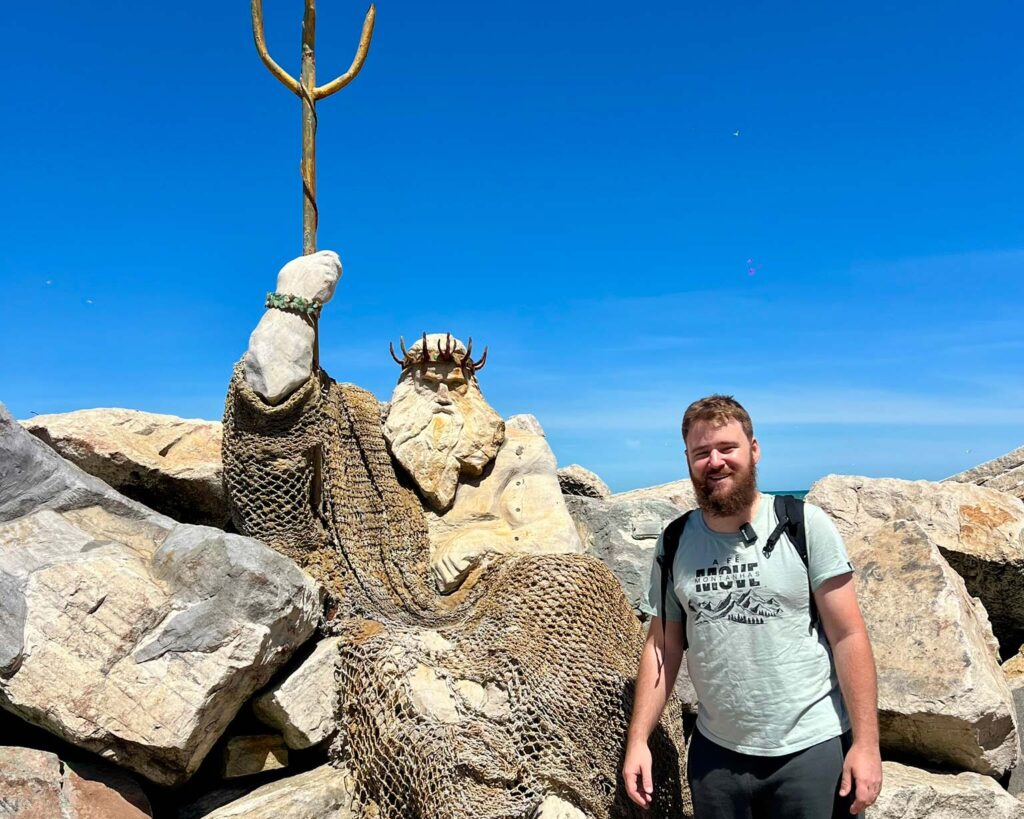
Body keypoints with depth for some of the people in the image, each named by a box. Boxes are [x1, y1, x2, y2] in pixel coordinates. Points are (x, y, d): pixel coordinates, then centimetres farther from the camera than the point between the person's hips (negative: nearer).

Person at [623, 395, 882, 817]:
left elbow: (848, 636, -9)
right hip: (715, 753, 3)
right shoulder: (675, 544, -1)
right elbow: (662, 647, 4)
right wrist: (638, 740, 0)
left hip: (813, 749, -2)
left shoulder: (805, 525, -10)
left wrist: (865, 742, -11)